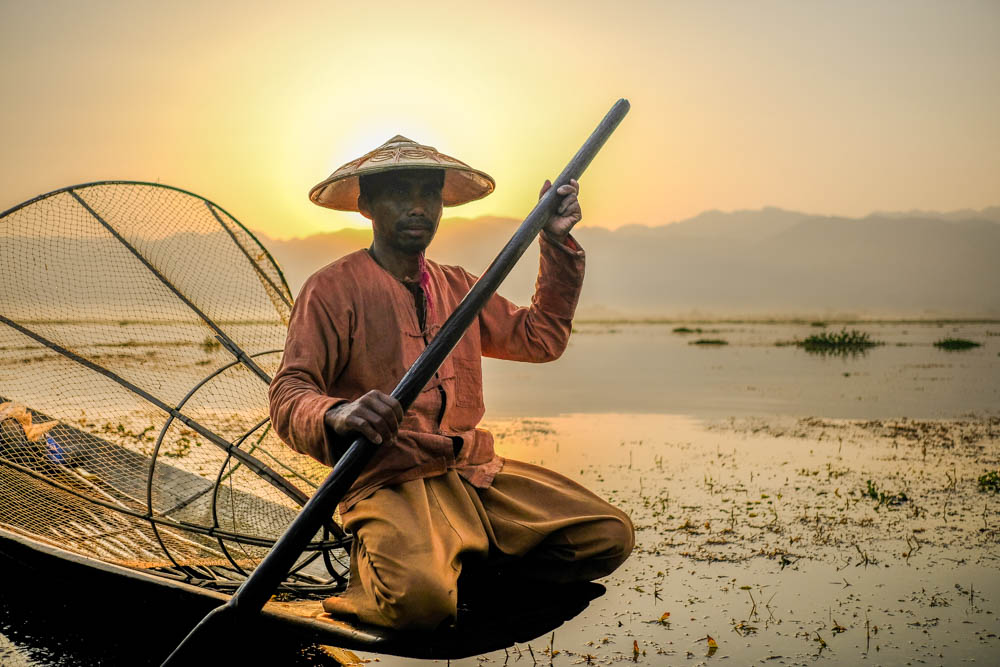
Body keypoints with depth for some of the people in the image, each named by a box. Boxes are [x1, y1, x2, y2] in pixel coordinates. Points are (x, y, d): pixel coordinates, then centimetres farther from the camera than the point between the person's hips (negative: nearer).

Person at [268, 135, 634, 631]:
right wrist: (336, 416, -33)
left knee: (611, 536, -9)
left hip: (478, 474, 6)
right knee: (420, 598, -34)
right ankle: (372, 566, 2)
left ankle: (463, 563, 4)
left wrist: (557, 242, 17)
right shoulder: (334, 288, -2)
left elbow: (541, 337, 25)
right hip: (389, 484, -6)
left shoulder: (458, 287, 19)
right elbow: (288, 395, -9)